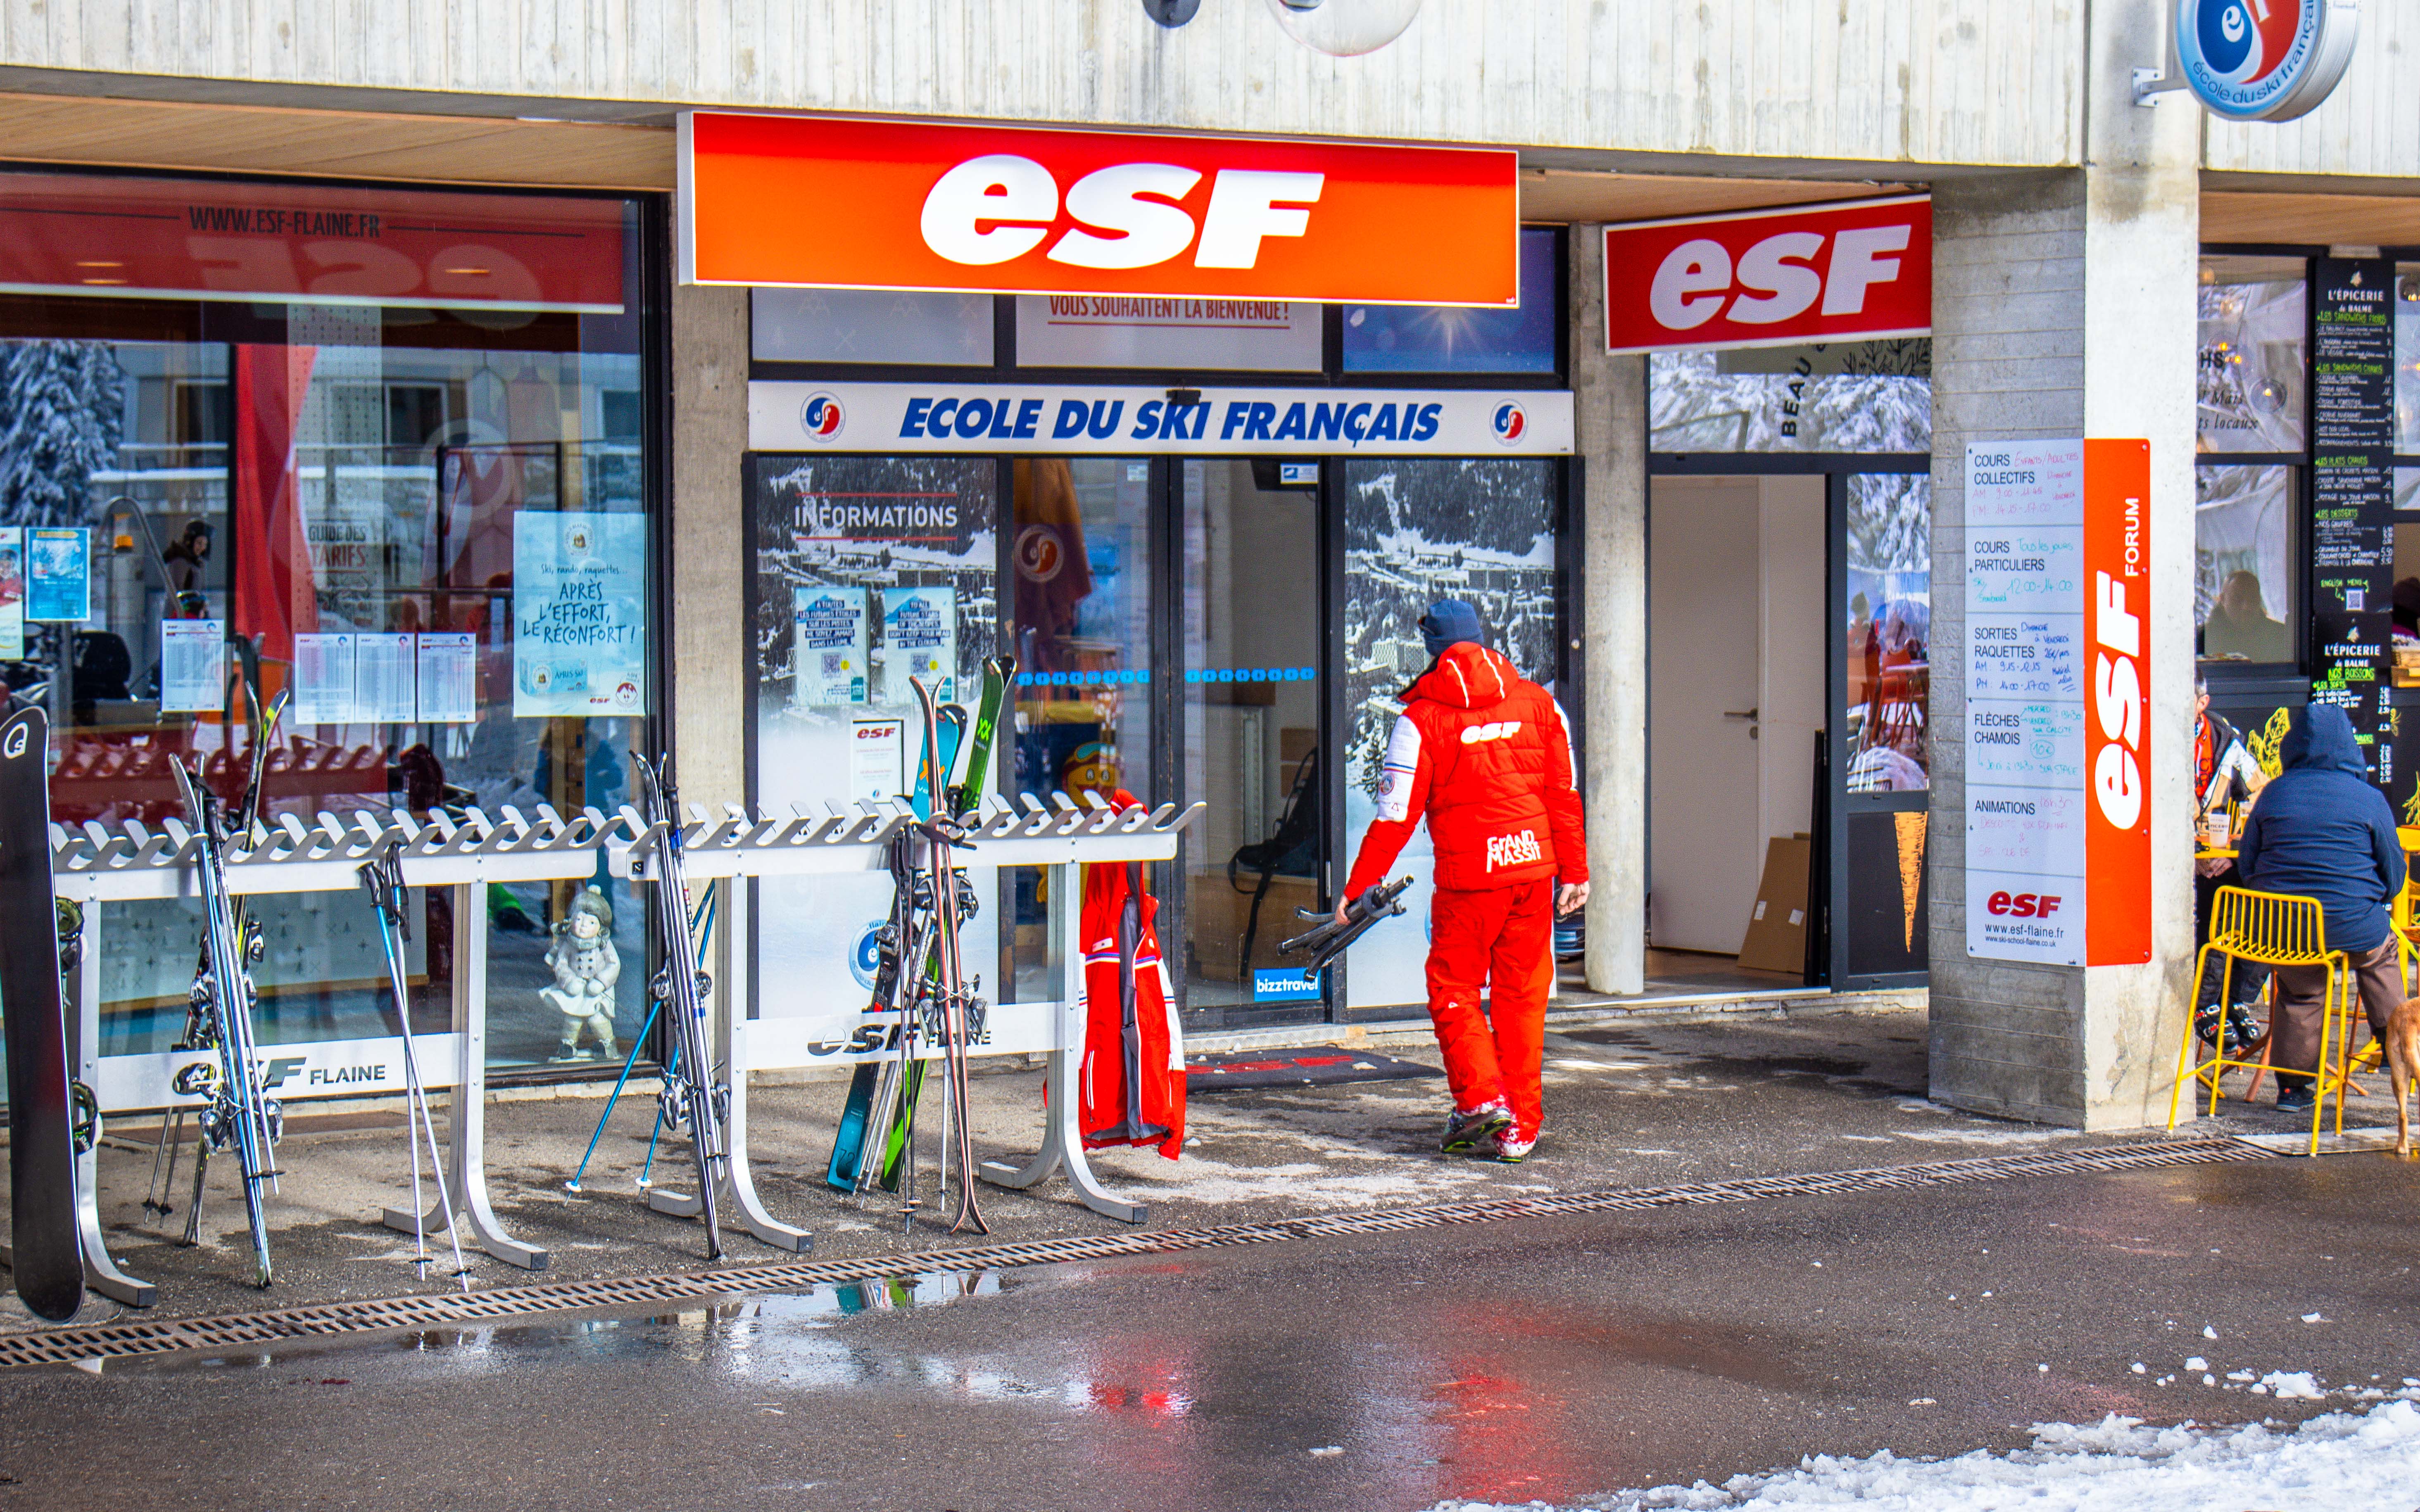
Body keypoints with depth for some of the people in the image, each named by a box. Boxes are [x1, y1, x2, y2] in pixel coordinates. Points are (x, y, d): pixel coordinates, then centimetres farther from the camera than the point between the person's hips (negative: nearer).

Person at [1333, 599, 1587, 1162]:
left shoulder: (1421, 719, -5)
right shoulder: (1537, 702, 5)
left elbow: (1396, 816, -5)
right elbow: (1564, 794, 7)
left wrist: (1356, 890, 3)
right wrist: (1575, 870, 14)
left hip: (1468, 877, -4)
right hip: (1534, 865, 4)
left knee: (1454, 989, 10)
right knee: (1522, 994, 10)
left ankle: (1480, 1100, -7)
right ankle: (1519, 1127, 13)